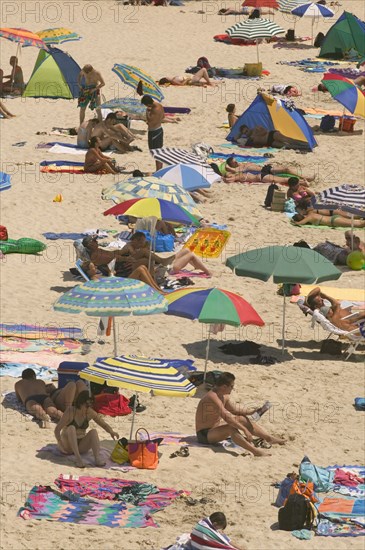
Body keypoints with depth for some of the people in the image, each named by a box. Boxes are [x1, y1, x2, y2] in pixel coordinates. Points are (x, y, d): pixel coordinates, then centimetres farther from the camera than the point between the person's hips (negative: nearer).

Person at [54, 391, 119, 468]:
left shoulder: (90, 413, -3)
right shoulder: (70, 411, -16)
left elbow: (104, 424, -1)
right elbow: (57, 429, -16)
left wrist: (111, 432, -22)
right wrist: (60, 444, -28)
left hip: (80, 445, 4)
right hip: (67, 446, -4)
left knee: (93, 431, -19)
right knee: (71, 428, -31)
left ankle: (97, 458, -38)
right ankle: (78, 458, -42)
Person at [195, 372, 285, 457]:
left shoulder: (223, 397, 7)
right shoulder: (213, 397, -26)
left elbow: (234, 410, 23)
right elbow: (226, 417, -35)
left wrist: (249, 411, 10)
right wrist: (245, 429, -35)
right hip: (204, 434, -11)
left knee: (241, 419, 10)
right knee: (231, 428, -36)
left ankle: (269, 438, 12)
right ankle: (255, 451, -53)